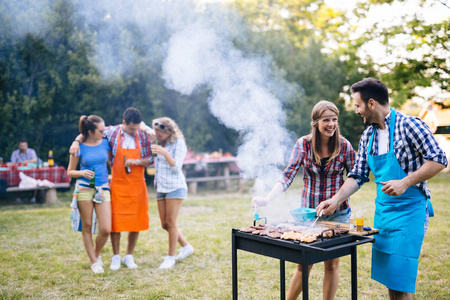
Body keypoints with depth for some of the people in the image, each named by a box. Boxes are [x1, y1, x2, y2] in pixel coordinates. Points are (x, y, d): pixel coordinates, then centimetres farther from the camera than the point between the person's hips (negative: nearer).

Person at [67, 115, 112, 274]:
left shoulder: (105, 143, 5)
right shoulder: (79, 148, -3)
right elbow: (69, 172, 3)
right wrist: (82, 173, -14)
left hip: (103, 188, 2)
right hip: (84, 189, -2)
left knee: (106, 230, -5)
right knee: (87, 227, 6)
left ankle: (96, 254, 23)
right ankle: (94, 261, 21)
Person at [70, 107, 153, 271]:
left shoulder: (143, 136, 1)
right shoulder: (112, 132, -2)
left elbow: (150, 159, 4)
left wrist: (136, 161, -13)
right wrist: (76, 142, -10)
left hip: (137, 185, 1)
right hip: (118, 185, -1)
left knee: (136, 221, 4)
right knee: (115, 221, 1)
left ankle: (129, 256, 21)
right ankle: (116, 257, 18)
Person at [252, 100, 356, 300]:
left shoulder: (344, 146, -6)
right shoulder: (303, 144, -6)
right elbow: (288, 175, -11)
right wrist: (267, 199, -25)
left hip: (338, 213, 0)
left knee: (331, 264, 8)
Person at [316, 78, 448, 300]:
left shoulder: (409, 125, -12)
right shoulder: (368, 135, 8)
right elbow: (358, 175, 11)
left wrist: (405, 183, -24)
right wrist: (336, 200, 0)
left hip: (409, 211, -7)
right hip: (382, 211, 7)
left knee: (399, 282, -6)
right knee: (387, 277, 13)